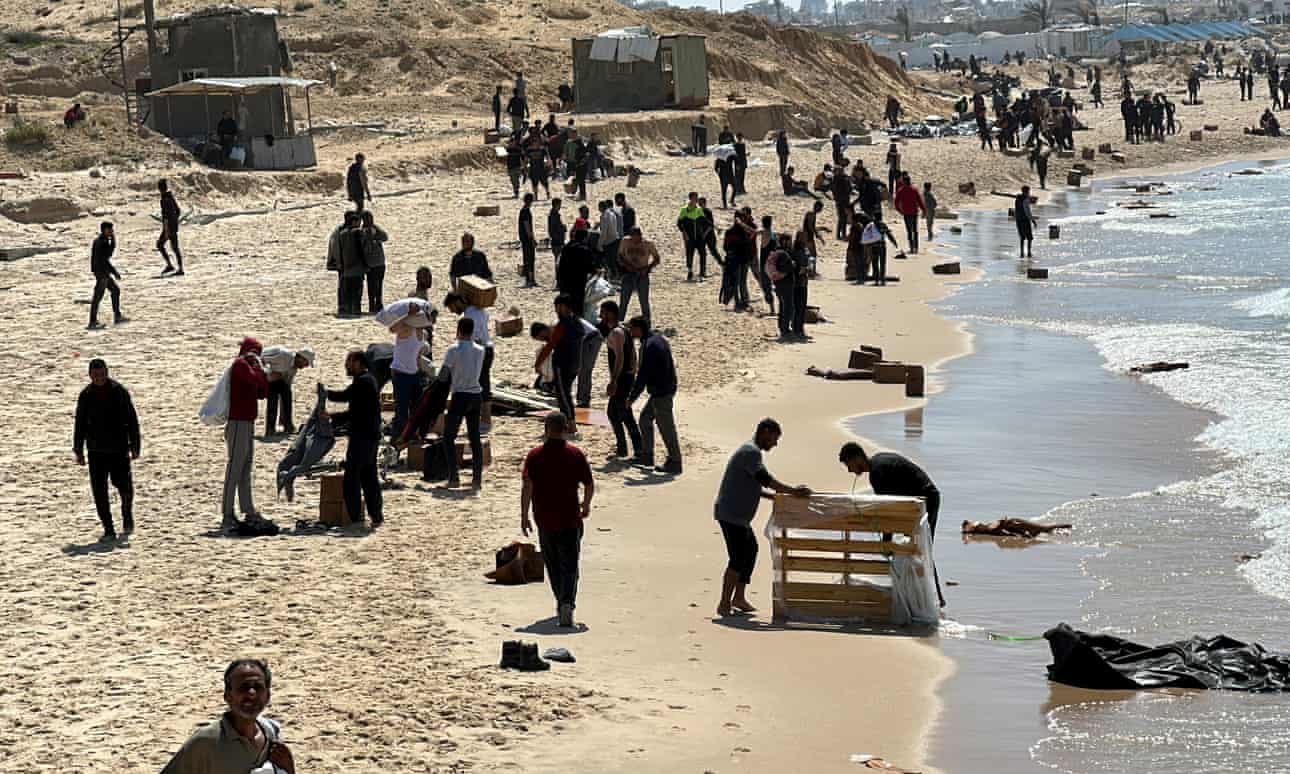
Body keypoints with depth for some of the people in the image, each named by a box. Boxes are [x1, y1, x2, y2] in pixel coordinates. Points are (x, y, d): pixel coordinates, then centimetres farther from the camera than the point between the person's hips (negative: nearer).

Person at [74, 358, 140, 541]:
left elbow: (132, 421, -2)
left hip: (119, 449, -2)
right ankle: (108, 530, 4)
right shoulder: (86, 395, 5)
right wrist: (78, 450, 9)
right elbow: (80, 425, 12)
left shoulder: (119, 392, -3)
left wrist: (134, 446, -6)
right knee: (99, 490, -3)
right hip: (96, 451, 2)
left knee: (123, 485, -3)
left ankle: (127, 515, 29)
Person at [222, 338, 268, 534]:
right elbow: (256, 380, -24)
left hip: (248, 422, 10)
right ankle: (227, 516, -12)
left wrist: (261, 370, 10)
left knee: (246, 469, 12)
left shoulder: (247, 366, 22)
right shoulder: (240, 364, -7)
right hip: (238, 422, -10)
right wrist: (258, 366, -6)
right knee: (234, 468, -11)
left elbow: (263, 392, 19)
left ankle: (250, 512, 17)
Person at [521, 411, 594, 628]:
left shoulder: (535, 456, -3)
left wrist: (524, 516, -8)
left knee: (553, 564, 18)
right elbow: (589, 485, 1)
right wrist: (586, 506, 20)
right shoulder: (575, 454, -3)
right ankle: (567, 603, -21)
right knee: (569, 566, 0)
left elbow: (527, 487, -11)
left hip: (545, 520, 1)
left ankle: (562, 603, 30)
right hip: (570, 518, -1)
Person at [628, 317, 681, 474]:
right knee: (645, 418, 19)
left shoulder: (648, 346, -21)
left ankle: (674, 463, 4)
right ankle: (647, 456, 25)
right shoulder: (658, 337, 9)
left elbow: (643, 375, -19)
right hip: (667, 387, 10)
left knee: (666, 426, -3)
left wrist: (632, 397, -12)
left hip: (661, 392, -10)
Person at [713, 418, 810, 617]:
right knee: (738, 558, -10)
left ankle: (739, 598, 22)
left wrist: (775, 496, 13)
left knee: (751, 550, 16)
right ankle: (724, 604, -7)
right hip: (731, 514, -11)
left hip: (739, 515, 11)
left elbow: (753, 486, 24)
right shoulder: (751, 452, -16)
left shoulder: (751, 451, 18)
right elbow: (765, 479, -27)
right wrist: (793, 491, -25)